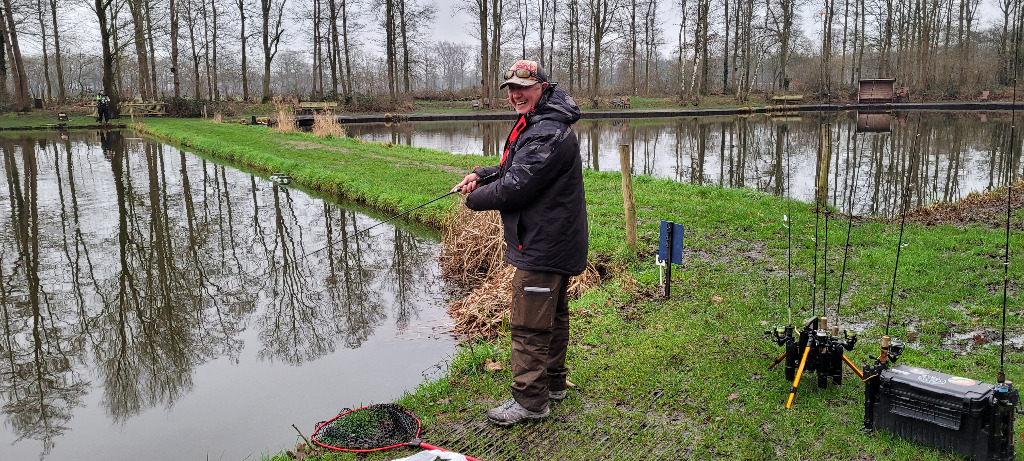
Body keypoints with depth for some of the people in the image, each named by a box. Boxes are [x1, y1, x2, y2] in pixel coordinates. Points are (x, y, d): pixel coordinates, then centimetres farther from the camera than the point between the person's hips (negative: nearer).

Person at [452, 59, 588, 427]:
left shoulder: (549, 133, -23)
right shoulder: (534, 124, 14)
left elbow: (517, 186, -25)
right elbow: (514, 168, 23)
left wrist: (474, 198, -8)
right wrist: (482, 175, 4)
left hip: (543, 246, -11)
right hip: (554, 242, 11)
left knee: (529, 324, -4)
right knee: (553, 315, 20)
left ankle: (529, 400, 6)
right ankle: (552, 383, 35)